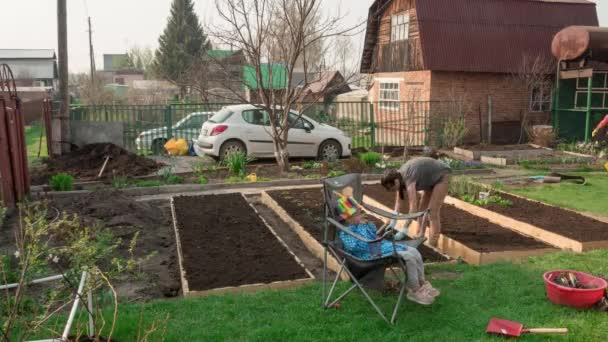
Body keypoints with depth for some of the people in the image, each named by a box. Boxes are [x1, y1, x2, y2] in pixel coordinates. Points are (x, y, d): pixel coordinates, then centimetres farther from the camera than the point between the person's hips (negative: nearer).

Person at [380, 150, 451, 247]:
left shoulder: (408, 178, -35)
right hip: (431, 179, 9)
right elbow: (398, 203, -3)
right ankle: (419, 238, 19)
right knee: (422, 208, 11)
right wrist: (392, 224, -8)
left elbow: (413, 207, -40)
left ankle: (432, 245, -7)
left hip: (441, 176, -9)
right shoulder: (398, 176, -10)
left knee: (432, 212, -12)